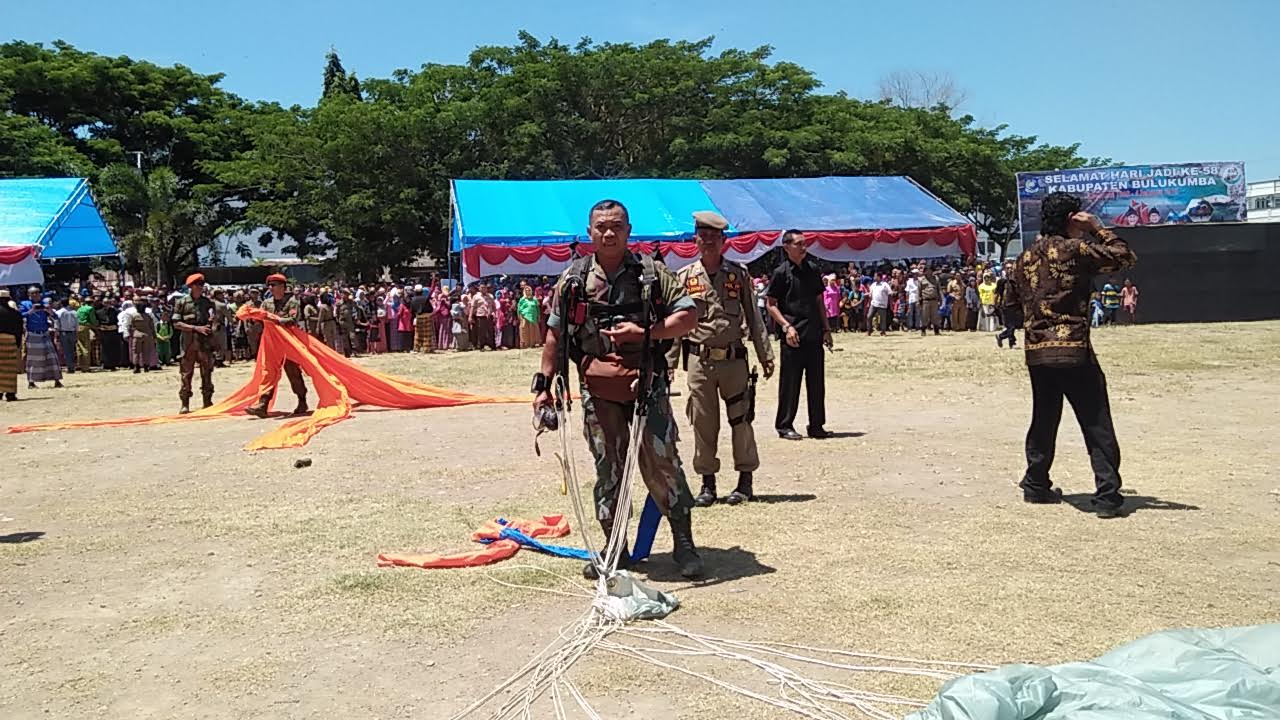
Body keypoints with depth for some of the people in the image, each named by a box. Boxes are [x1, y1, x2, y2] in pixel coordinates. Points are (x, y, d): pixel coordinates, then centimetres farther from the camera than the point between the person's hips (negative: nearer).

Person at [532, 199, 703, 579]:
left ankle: (684, 544, 13)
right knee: (607, 467, 8)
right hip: (598, 390, 2)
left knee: (662, 462, -1)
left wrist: (645, 333, -13)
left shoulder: (651, 272, 3)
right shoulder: (574, 279, 7)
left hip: (646, 382, -1)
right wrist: (543, 385, 6)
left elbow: (688, 316, 1)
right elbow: (555, 334, 11)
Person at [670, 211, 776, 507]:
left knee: (741, 420, 3)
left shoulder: (739, 274, 5)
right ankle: (707, 483, 16)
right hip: (699, 360, 0)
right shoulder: (685, 277, 4)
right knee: (703, 423, 4)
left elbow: (753, 318, 8)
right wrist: (668, 362, 1)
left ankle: (746, 480, 15)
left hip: (734, 358, 0)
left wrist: (765, 355, 4)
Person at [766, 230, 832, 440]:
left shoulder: (812, 269, 11)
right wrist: (787, 326, -14)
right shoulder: (781, 272, -4)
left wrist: (826, 329, 12)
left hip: (814, 336, 5)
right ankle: (785, 425, 11)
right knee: (790, 383, 1)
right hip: (793, 337, -5)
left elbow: (819, 301, 17)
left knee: (817, 383, 8)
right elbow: (771, 305, -4)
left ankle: (816, 425, 17)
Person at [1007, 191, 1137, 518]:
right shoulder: (1075, 249, -7)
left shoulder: (1025, 258, 12)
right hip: (1073, 350, -6)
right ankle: (1107, 496, -2)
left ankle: (1036, 485, 26)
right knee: (1097, 427, 0)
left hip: (1036, 353, 6)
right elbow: (1125, 257, -3)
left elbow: (1016, 300, 18)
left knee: (1043, 421, 19)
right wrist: (1098, 229, 3)